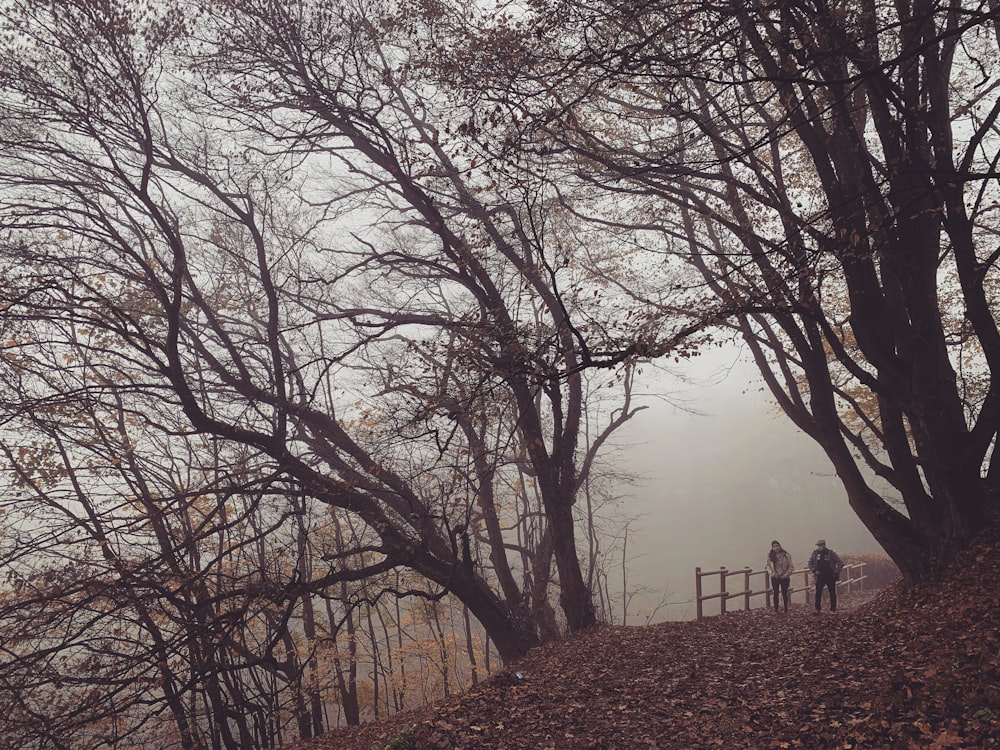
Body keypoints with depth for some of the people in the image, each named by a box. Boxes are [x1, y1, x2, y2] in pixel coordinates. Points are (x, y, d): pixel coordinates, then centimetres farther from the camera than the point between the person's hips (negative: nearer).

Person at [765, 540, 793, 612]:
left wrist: (786, 574, -10)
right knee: (776, 593, 2)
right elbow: (768, 565, 6)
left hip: (784, 578, -2)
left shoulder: (786, 555, -7)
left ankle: (786, 608, 17)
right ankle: (776, 608, 7)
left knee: (784, 593, 5)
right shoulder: (770, 555, 1)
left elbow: (791, 566, -3)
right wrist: (771, 573, -9)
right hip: (775, 578, 2)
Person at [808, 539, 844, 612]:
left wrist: (836, 572, -8)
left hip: (830, 577, -2)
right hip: (820, 577, 2)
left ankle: (833, 609, 11)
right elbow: (810, 562, 15)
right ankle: (817, 609, 6)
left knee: (832, 593, 3)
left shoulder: (831, 553, -7)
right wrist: (813, 570, 1)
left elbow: (840, 562, -3)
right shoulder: (815, 553, 2)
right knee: (818, 593, -2)